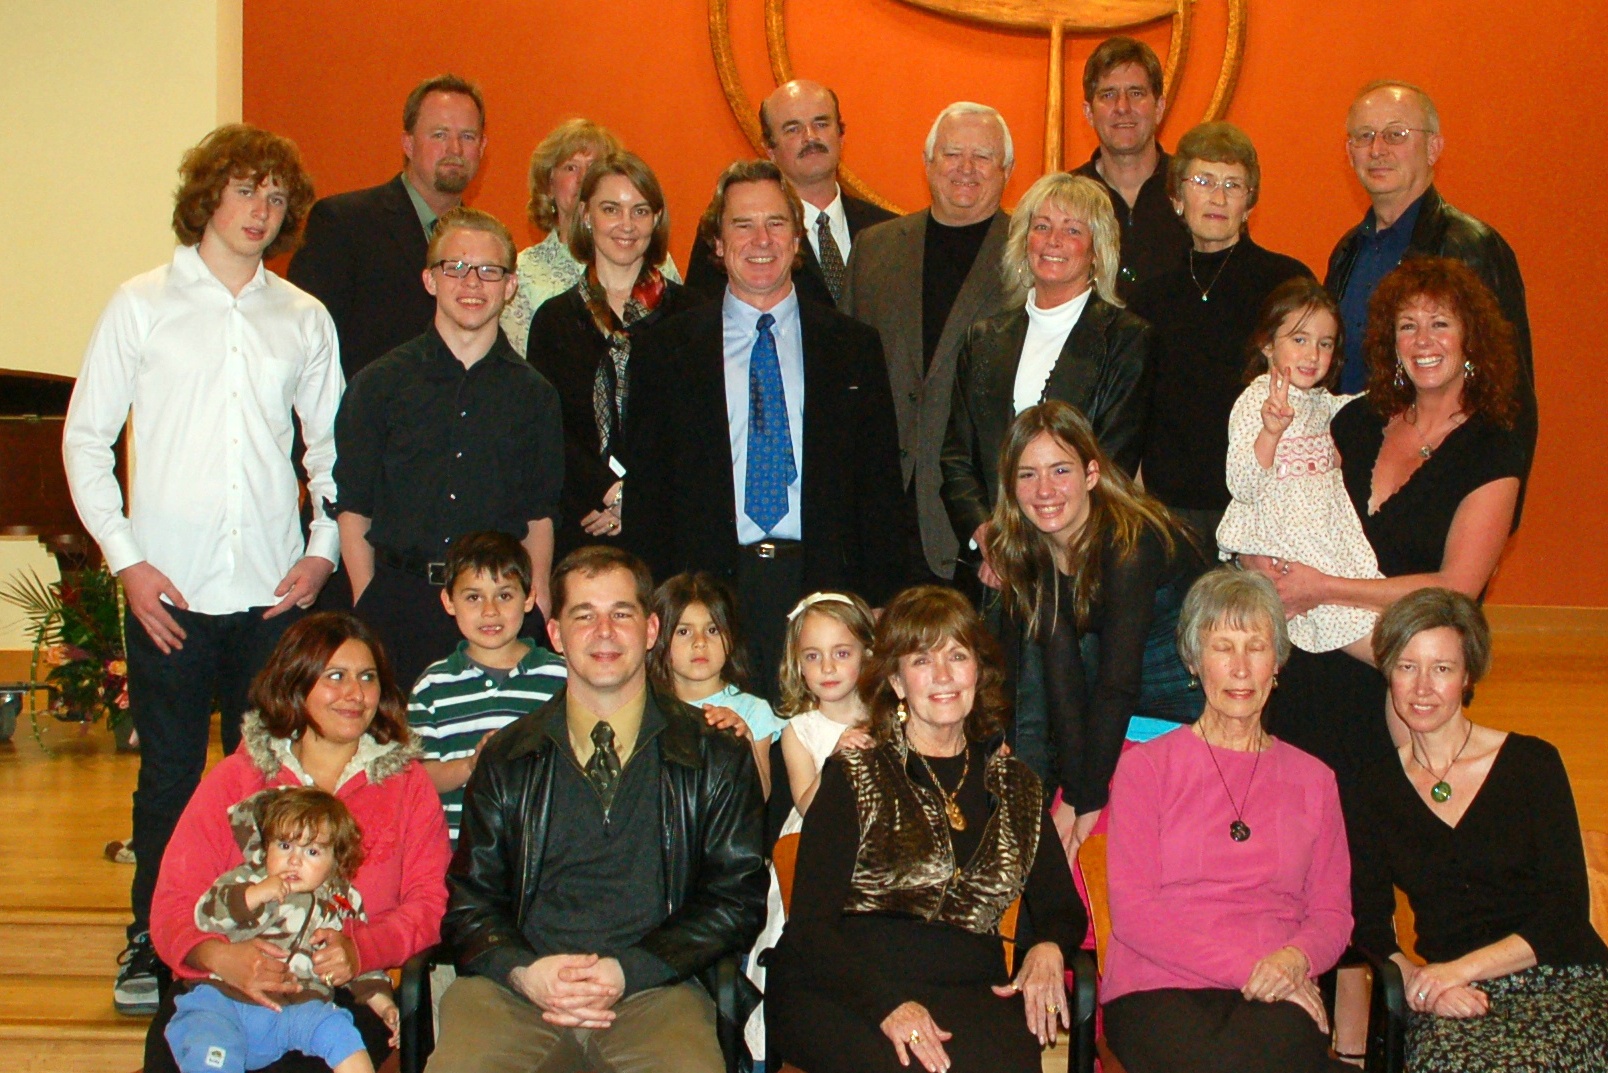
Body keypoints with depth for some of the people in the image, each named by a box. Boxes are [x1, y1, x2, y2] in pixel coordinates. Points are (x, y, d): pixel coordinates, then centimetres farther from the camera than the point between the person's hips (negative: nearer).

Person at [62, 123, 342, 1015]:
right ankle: (151, 948, 18)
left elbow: (331, 446, 15)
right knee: (169, 776, 5)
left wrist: (323, 549, 2)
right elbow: (85, 439, 4)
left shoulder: (305, 320, 9)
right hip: (170, 593, -1)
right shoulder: (142, 305, 5)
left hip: (274, 595, 1)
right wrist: (125, 557, -5)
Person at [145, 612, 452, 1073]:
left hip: (345, 993, 0)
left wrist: (360, 949, -17)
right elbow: (176, 901, 4)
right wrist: (221, 956, -20)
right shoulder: (235, 779, 13)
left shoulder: (406, 782, 15)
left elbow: (429, 900, 5)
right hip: (229, 984, 1)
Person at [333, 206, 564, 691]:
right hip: (398, 599, 0)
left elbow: (539, 517, 10)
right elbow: (353, 510, 6)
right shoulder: (379, 383, 7)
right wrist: (365, 608, -3)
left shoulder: (533, 394, 10)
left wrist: (537, 607, -2)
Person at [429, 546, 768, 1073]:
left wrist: (627, 971, -7)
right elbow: (471, 900, 15)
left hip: (653, 991, -1)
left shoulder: (718, 758, 11)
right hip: (520, 988, 1)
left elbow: (737, 900, 7)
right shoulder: (507, 761, 15)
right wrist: (523, 970, -7)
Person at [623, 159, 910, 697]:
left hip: (824, 587, 1)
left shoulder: (853, 346, 11)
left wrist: (879, 605, 1)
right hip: (708, 588, 0)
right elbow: (645, 488, 7)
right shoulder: (666, 349, 8)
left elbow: (881, 486, 9)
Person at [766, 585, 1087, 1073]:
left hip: (970, 992, 3)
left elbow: (1063, 909, 24)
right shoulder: (854, 777, 5)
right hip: (843, 993, -2)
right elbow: (808, 927, -3)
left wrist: (1048, 949, -1)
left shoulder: (1015, 786, 18)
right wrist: (888, 1004, -19)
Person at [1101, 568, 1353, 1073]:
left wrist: (1296, 959, -9)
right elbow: (1131, 911, 0)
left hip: (1276, 1001, 2)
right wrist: (1247, 969, -11)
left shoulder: (1313, 779, 19)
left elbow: (1332, 911, 16)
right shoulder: (1145, 767, 9)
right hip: (1158, 992, -1)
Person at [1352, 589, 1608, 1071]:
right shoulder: (1377, 787, 10)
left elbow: (1565, 914, -3)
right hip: (1447, 999, 1)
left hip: (1562, 982, -1)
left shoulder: (1532, 763, 3)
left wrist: (1458, 969, -13)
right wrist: (1416, 978, -15)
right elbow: (1370, 927, 6)